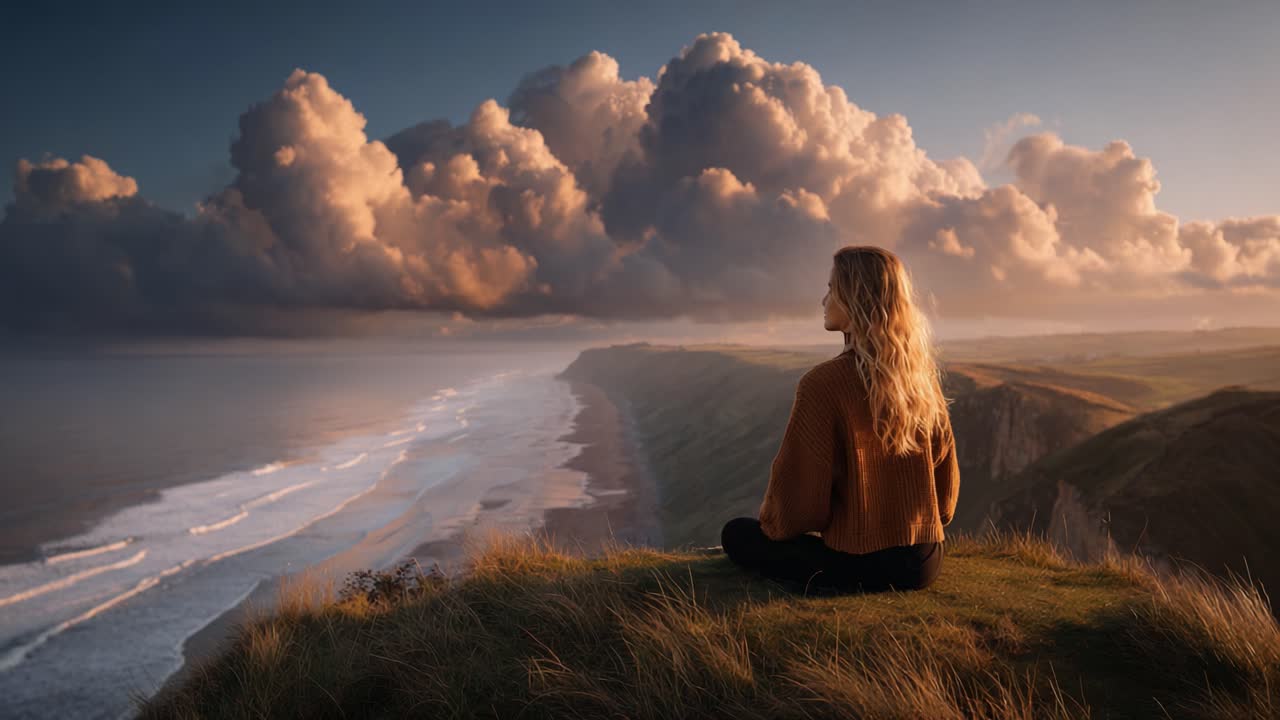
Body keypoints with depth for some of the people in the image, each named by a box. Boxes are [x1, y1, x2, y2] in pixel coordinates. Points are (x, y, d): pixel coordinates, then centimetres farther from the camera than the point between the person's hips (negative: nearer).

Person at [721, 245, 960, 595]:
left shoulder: (822, 383, -20)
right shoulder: (923, 376, -2)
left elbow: (799, 499, -15)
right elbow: (946, 473, 8)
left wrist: (772, 523, 7)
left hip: (861, 567, -7)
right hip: (926, 561, 7)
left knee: (737, 533, 13)